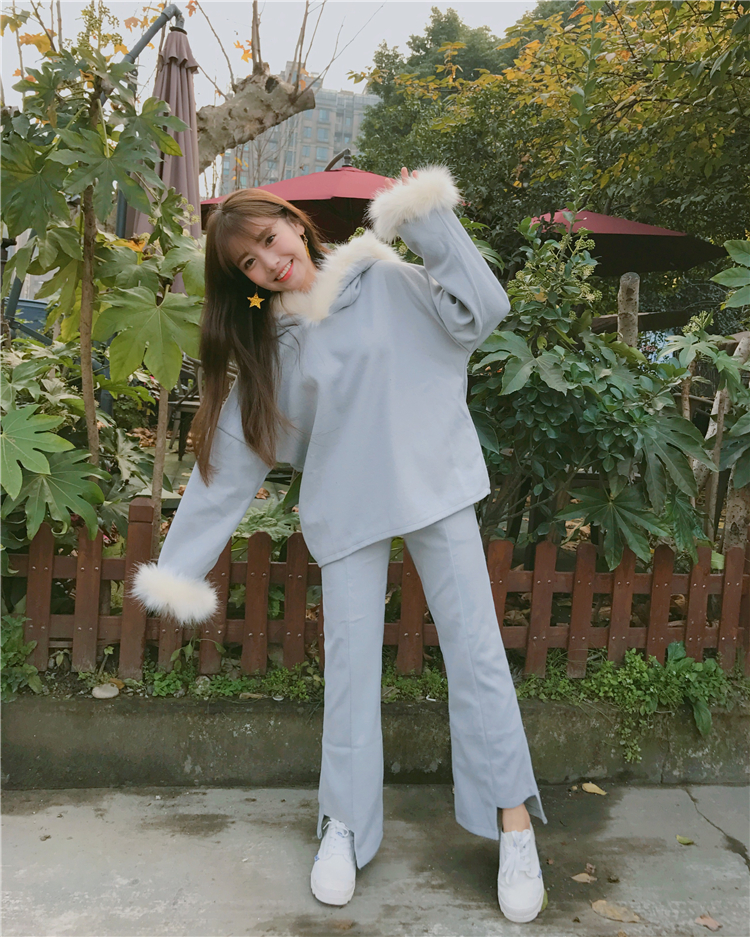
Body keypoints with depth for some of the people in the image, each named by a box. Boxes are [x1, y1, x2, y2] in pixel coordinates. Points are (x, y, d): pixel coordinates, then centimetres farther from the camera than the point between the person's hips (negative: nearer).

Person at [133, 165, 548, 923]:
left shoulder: (385, 279, -2)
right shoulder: (271, 343, 4)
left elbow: (480, 312, -10)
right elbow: (233, 455, 3)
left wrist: (428, 220, -14)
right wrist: (179, 567, 1)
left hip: (436, 487, -2)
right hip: (348, 509, 2)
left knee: (476, 649, 0)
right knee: (350, 664, 5)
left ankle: (515, 828, 12)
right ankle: (345, 828, 21)